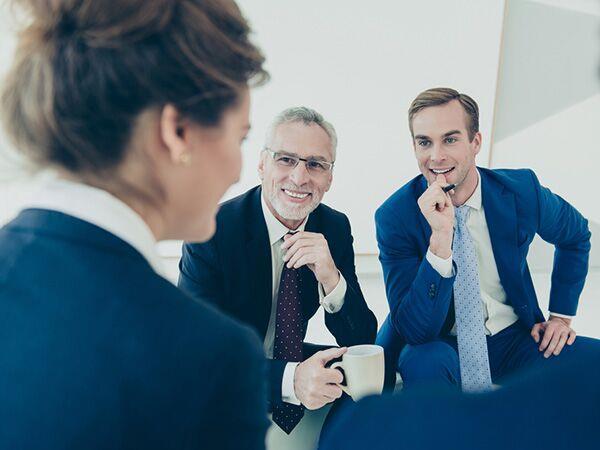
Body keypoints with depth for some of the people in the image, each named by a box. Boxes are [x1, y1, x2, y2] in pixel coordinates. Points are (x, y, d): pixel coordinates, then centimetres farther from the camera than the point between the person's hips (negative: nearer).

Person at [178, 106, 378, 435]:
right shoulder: (212, 231, -20)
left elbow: (360, 342, -7)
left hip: (292, 364, 6)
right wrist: (289, 380, -40)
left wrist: (331, 279, -27)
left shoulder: (336, 228, -6)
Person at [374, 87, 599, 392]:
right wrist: (441, 238, -37)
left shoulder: (522, 191, -10)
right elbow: (415, 331, -26)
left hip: (513, 339, 3)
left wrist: (562, 315, 8)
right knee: (423, 359, -36)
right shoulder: (394, 216, -18)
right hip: (439, 345, -3)